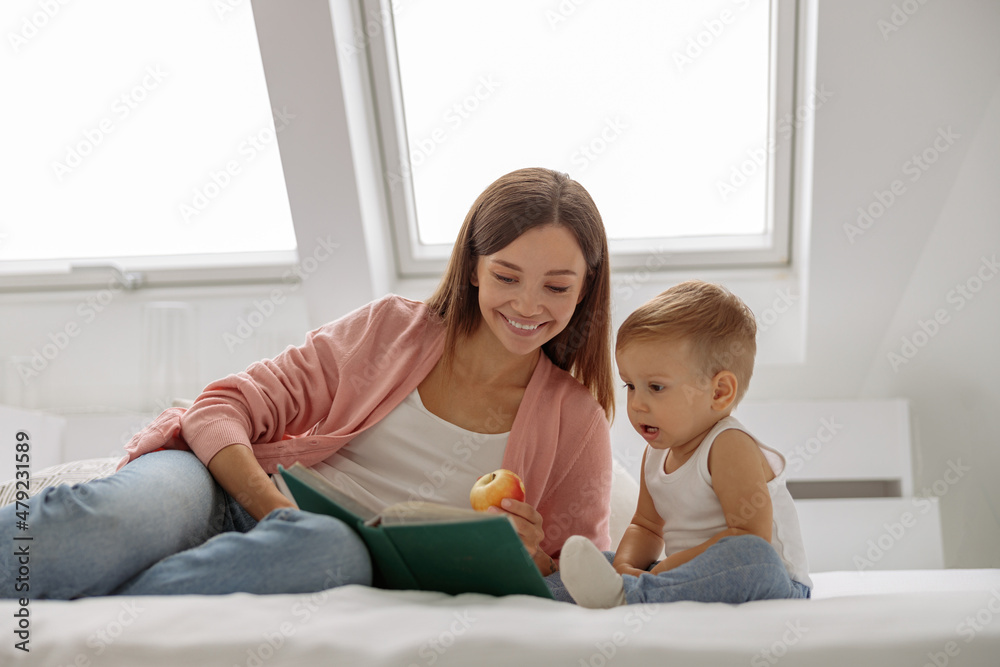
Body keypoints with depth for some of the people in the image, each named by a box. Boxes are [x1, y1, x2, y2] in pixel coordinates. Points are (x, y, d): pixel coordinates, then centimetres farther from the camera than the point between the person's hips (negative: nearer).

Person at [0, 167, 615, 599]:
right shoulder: (390, 330, 8)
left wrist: (529, 558, -11)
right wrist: (281, 515, -17)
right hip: (236, 503, 1)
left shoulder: (575, 421, 9)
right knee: (138, 508, -37)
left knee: (333, 548, -39)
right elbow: (223, 409, 3)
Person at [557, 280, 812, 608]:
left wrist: (667, 567, -25)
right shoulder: (657, 452, 8)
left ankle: (625, 597, -44)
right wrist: (626, 565, -7)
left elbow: (751, 536, -25)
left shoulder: (729, 446, -18)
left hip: (768, 585, -8)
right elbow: (646, 526, 17)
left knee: (753, 560, -39)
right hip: (695, 579, 8)